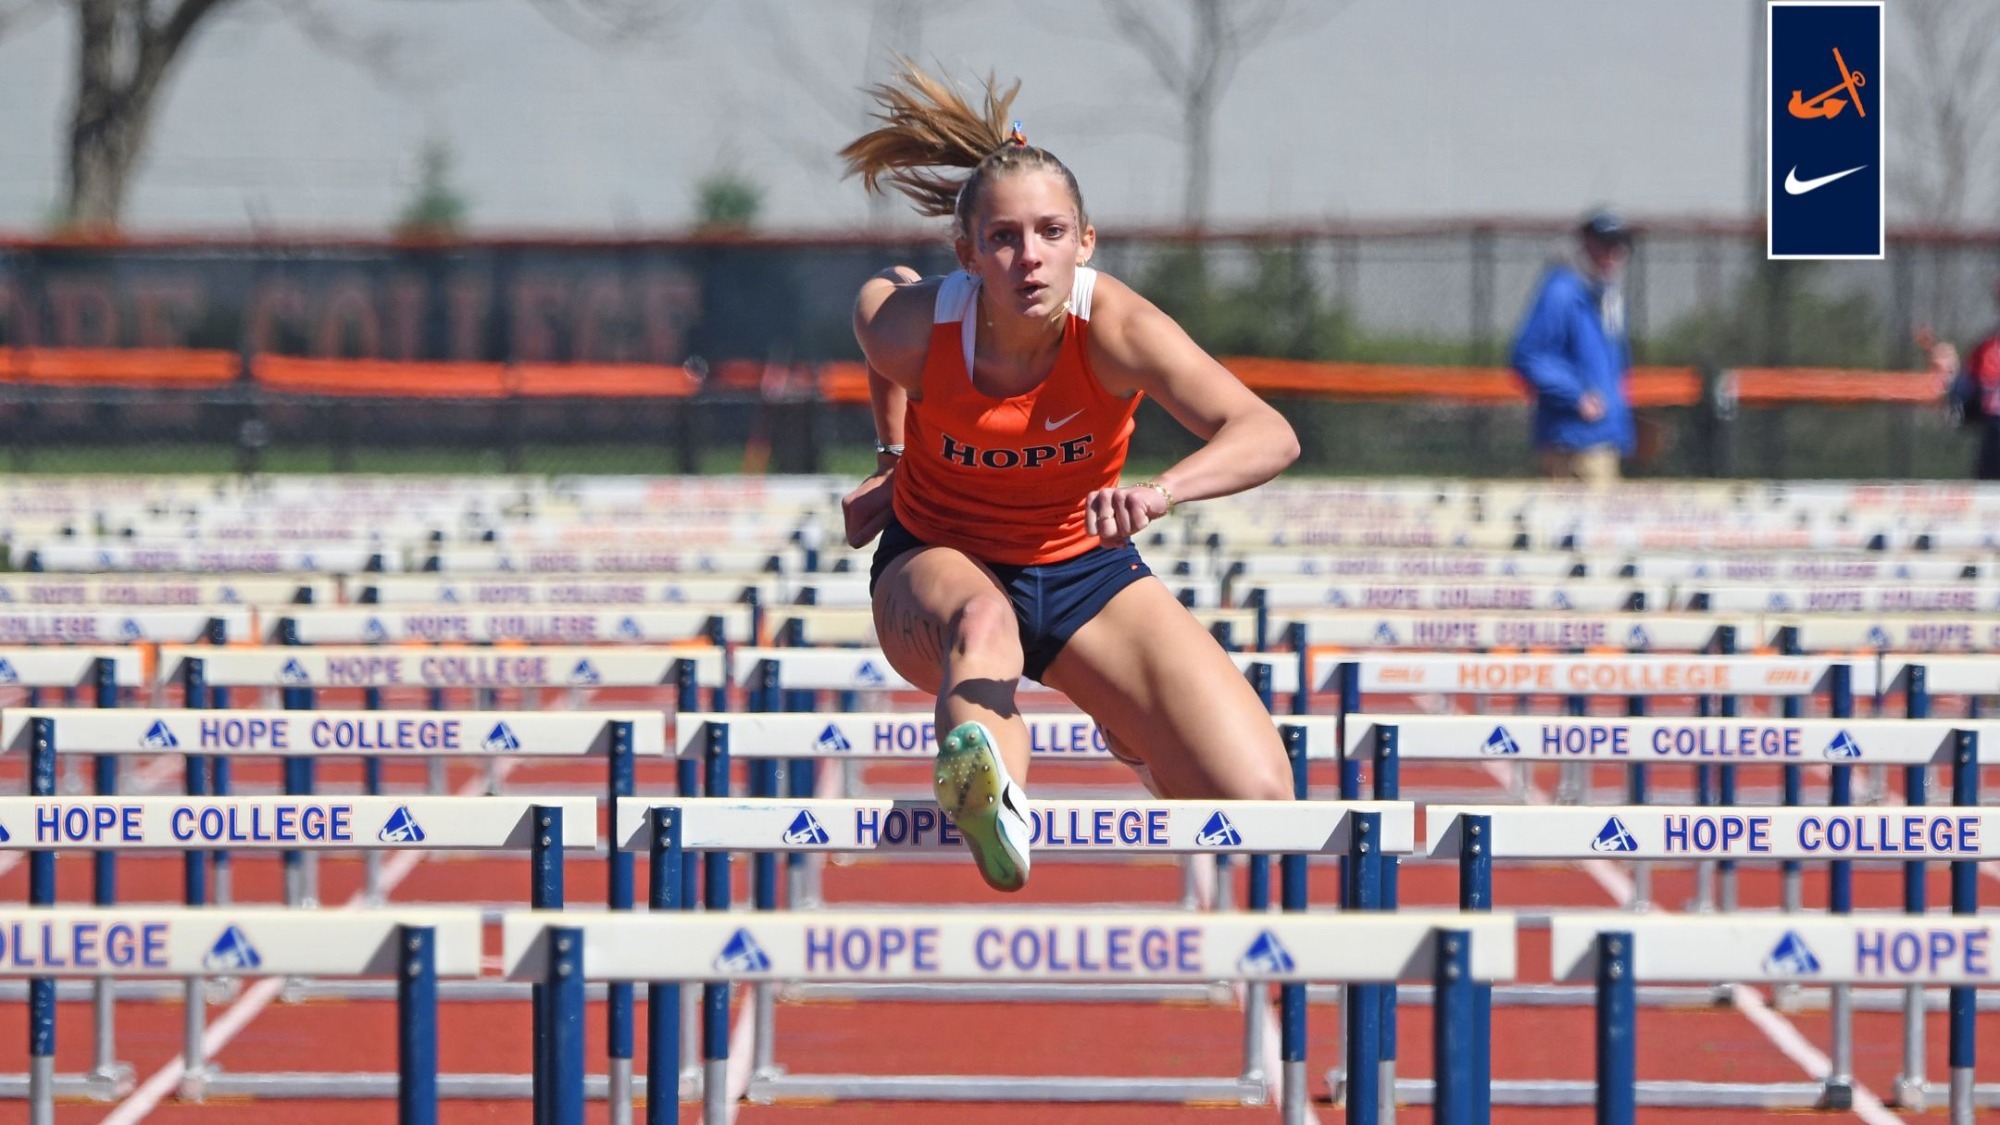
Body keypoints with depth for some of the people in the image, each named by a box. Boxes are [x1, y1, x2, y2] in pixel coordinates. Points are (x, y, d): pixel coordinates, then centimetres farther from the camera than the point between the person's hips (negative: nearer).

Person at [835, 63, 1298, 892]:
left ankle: (1135, 736, 21)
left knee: (1259, 803, -16)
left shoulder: (1114, 327, -28)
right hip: (938, 560, -1)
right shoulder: (908, 323, -23)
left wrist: (1162, 493, -61)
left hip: (1085, 572, 1)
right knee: (983, 621, -42)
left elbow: (1269, 435, -42)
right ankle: (990, 792, -76)